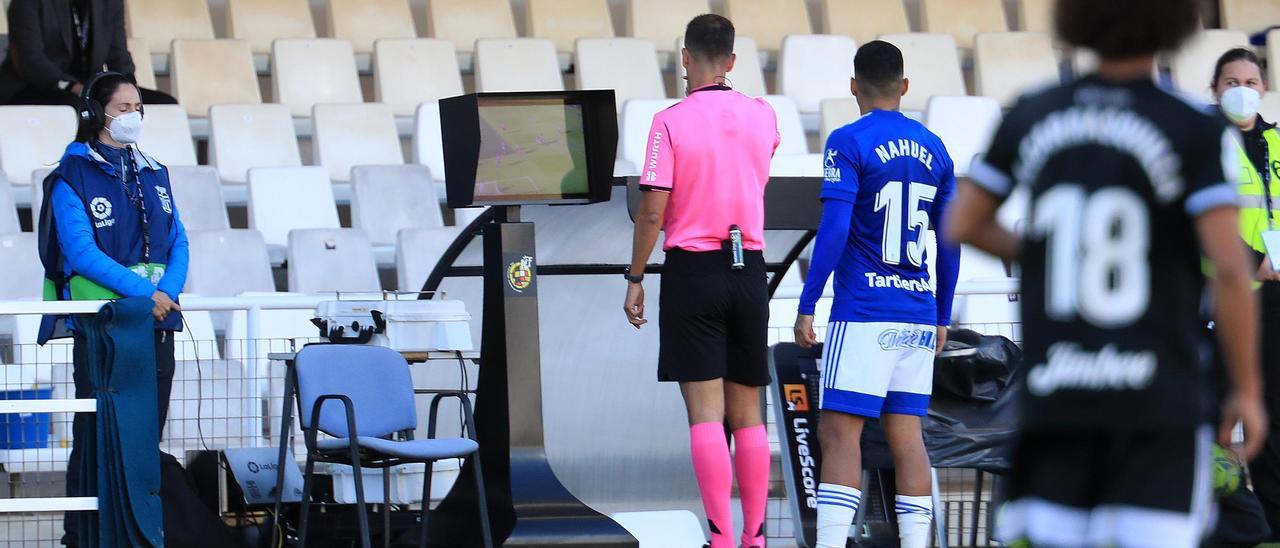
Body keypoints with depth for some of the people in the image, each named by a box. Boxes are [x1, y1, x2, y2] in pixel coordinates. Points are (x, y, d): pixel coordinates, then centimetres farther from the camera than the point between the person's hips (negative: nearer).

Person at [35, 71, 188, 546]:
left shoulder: (153, 173, 14)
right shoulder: (73, 176, -5)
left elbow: (178, 242, 11)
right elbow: (81, 252, -13)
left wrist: (169, 291, -9)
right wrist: (144, 291, -18)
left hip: (157, 320, 6)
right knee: (96, 434, -6)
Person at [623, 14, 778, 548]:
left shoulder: (670, 123, -10)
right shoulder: (762, 116, 3)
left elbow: (652, 212, -12)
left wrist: (635, 279, -2)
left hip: (692, 271, -4)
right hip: (748, 272, 4)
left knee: (706, 411, -6)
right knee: (747, 413, 11)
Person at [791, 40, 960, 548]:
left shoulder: (849, 142, -6)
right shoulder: (934, 149, 12)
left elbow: (834, 231, -13)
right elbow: (950, 244, 15)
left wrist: (806, 307, -10)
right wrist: (942, 318, 23)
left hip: (864, 314, -6)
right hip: (919, 315, 6)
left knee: (839, 432, -7)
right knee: (906, 433, 7)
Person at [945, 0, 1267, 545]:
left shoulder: (1031, 117, 4)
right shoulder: (1196, 132, -9)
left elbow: (962, 224, 12)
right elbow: (1230, 268, -15)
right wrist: (1247, 390, -5)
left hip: (1057, 396, 4)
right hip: (1157, 398, -3)